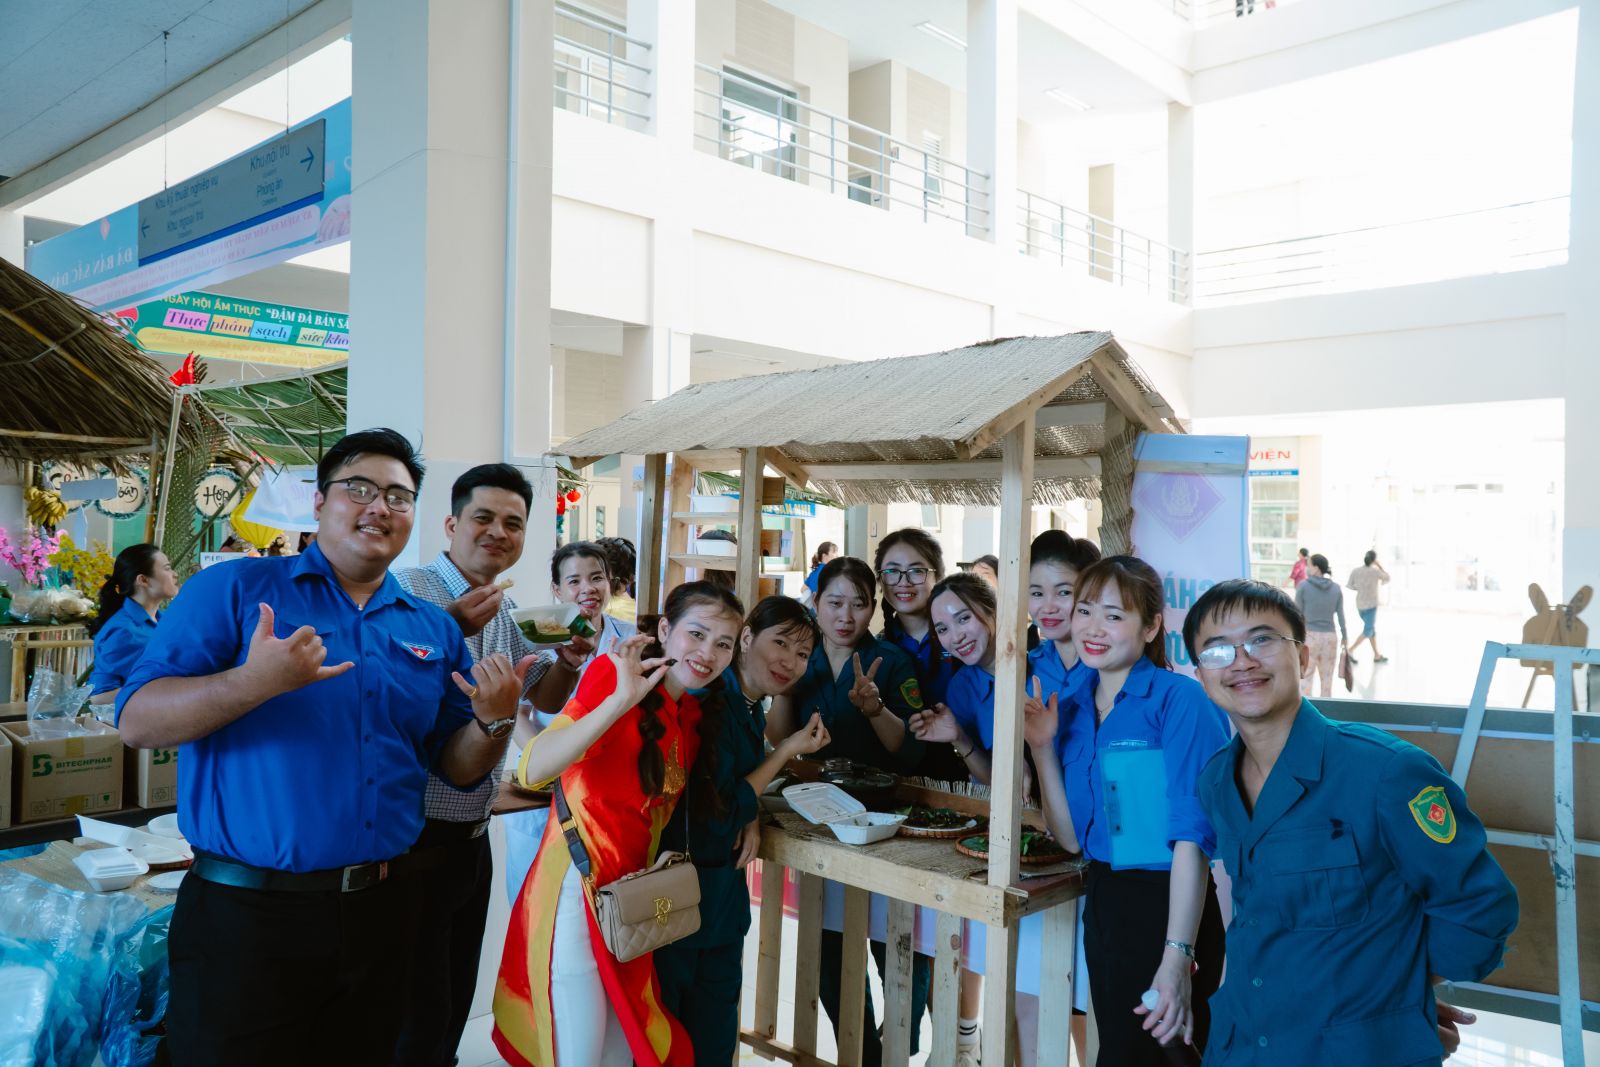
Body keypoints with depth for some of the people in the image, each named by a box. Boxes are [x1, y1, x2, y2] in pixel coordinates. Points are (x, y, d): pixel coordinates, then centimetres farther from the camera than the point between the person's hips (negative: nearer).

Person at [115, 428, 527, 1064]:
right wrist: (256, 681, -27)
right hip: (246, 914, -4)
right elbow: (135, 722, -11)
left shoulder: (434, 630, 8)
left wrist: (495, 721, -11)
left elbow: (458, 769, 11)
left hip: (383, 914, 4)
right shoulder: (234, 590, -3)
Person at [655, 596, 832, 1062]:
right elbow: (716, 817, -20)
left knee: (715, 1040, 18)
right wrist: (787, 750, -15)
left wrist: (750, 820, -7)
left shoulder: (750, 705, 4)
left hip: (723, 896, 8)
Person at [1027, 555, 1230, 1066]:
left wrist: (1178, 954, -25)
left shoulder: (1180, 699, -15)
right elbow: (1072, 837, 5)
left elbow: (1192, 835, -19)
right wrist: (1042, 748, -5)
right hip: (1103, 904, 7)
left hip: (1169, 908, -6)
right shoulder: (1074, 710, 5)